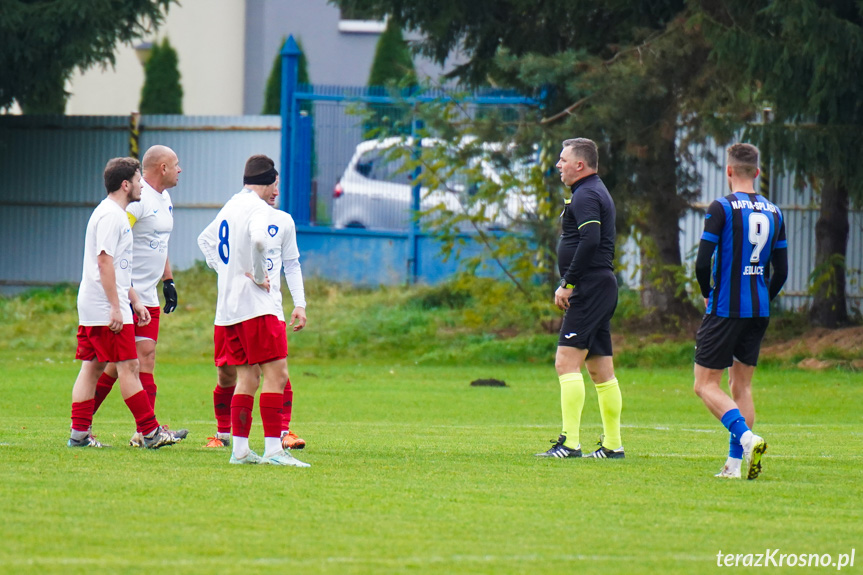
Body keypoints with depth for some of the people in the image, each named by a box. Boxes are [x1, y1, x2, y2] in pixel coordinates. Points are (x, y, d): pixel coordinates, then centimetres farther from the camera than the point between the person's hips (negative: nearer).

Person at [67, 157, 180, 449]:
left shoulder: (116, 214, 20)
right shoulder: (110, 215, -13)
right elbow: (104, 261, -20)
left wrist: (134, 300, 24)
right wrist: (116, 307, -21)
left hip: (91, 306, 11)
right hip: (105, 307, -11)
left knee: (91, 366, 8)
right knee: (128, 367, -8)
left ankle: (79, 433, 7)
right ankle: (150, 432, -6)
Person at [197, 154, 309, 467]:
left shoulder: (231, 207, 18)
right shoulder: (257, 207, -10)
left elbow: (205, 239, 35)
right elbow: (257, 239, -31)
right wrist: (259, 275, -16)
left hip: (228, 307, 9)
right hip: (254, 304, -9)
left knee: (247, 378, 11)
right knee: (276, 373, -10)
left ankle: (239, 449, 7)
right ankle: (273, 449, -16)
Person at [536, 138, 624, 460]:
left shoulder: (586, 196, -11)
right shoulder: (596, 192, 21)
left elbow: (590, 240, -24)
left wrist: (568, 284, -21)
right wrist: (570, 284, 18)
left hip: (590, 288, -11)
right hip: (603, 287, 11)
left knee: (567, 361, -15)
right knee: (600, 370, 11)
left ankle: (570, 442, -20)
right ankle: (612, 445, 13)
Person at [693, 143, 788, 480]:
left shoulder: (722, 208, -10)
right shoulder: (773, 212, 7)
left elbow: (702, 262, -13)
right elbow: (782, 271, 9)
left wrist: (707, 294, 5)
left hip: (725, 310, -6)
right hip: (759, 312, 6)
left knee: (706, 385, -2)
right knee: (741, 385, 13)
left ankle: (746, 437, -23)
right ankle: (735, 462, 7)